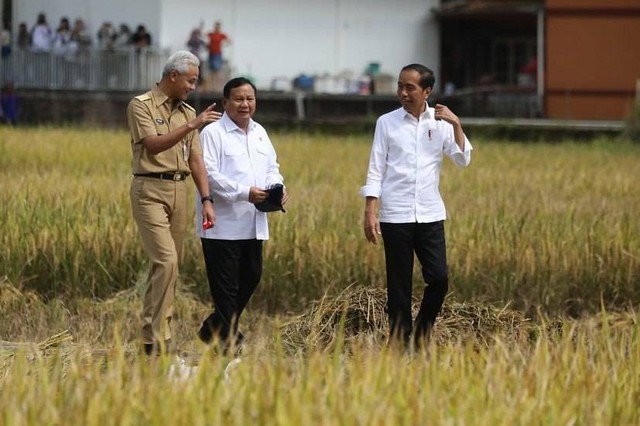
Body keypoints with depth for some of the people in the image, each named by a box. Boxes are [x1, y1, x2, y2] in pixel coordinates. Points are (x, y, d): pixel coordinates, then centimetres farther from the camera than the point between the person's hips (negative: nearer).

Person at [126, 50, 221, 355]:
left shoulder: (187, 111, 14)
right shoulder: (141, 106, -5)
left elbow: (195, 159, 11)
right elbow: (153, 145, -18)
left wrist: (206, 199, 1)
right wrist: (192, 126, -23)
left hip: (179, 190, 7)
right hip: (150, 190, -7)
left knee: (167, 265, 7)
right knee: (166, 261, -17)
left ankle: (157, 333, 13)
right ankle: (156, 339, -17)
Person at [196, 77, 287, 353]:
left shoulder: (260, 133, 17)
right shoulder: (213, 133, -7)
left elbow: (272, 167, 19)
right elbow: (210, 175, -15)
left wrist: (277, 188, -5)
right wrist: (245, 193, -24)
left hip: (253, 224, 8)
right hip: (222, 225, -8)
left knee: (250, 278, 12)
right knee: (226, 286, -3)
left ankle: (213, 331, 26)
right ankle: (227, 341, 2)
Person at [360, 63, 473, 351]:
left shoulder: (440, 122, 4)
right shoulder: (387, 123, 1)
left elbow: (463, 160, -2)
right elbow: (376, 170, 1)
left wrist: (456, 125, -14)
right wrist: (370, 213, -5)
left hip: (430, 216, 1)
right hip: (396, 217, -1)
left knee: (439, 279, -6)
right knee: (399, 285, 2)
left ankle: (421, 334, 14)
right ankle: (400, 342, 10)